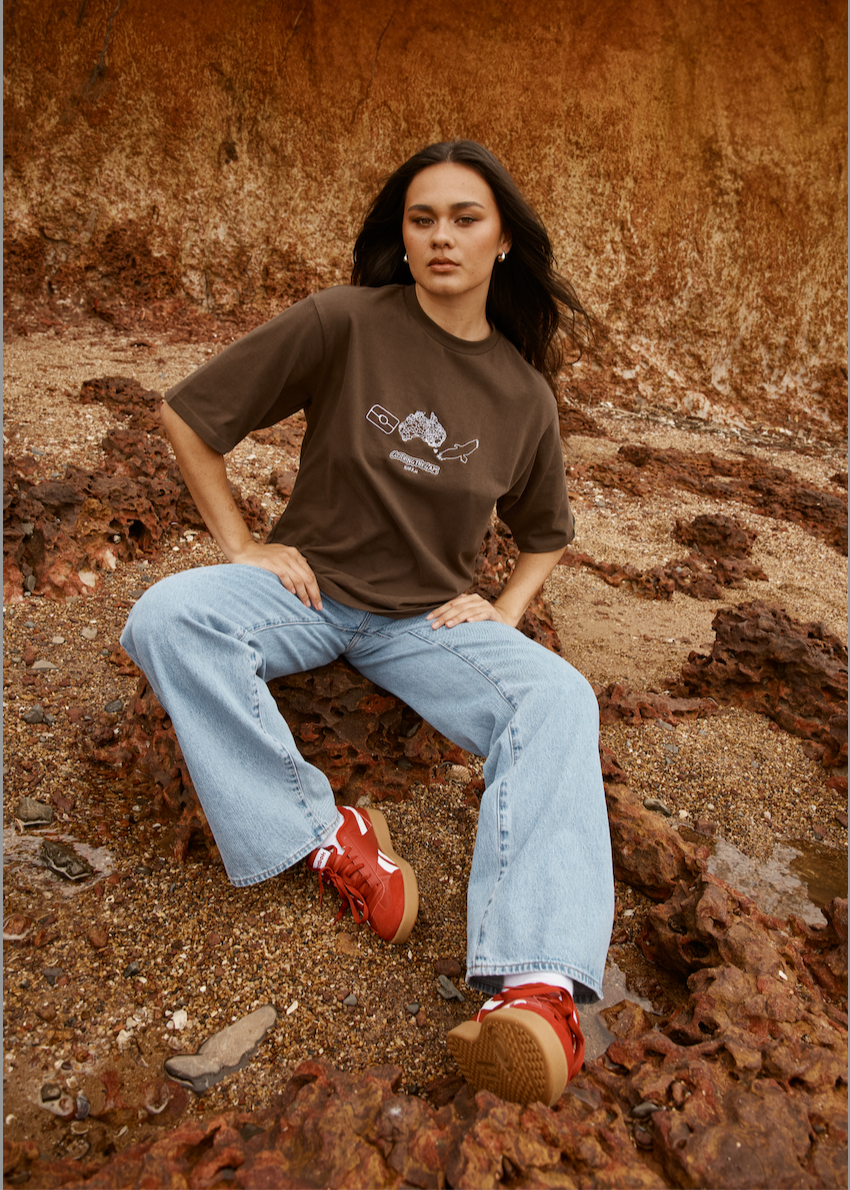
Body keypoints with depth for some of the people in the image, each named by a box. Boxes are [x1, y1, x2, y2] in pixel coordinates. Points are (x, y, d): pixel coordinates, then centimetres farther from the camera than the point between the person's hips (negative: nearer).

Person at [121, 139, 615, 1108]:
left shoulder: (523, 393, 3)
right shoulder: (344, 324, -7)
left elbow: (545, 534, 18)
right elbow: (187, 416, -2)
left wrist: (505, 611, -1)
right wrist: (242, 547, -7)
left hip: (428, 617, 1)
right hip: (310, 588, -1)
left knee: (558, 699, -27)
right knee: (165, 618, -30)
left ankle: (537, 990, -40)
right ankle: (328, 838, -27)